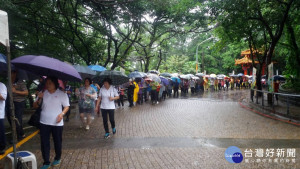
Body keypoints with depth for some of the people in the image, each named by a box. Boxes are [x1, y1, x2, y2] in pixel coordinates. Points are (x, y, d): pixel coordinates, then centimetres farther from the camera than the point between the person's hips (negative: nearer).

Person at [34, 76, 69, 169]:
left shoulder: (62, 94, -6)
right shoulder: (43, 93, 4)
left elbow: (67, 106, -3)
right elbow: (35, 106, 7)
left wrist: (62, 113, -21)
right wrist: (39, 99, -12)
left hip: (57, 123, -2)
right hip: (44, 122, 3)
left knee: (57, 142, 11)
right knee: (44, 143, 4)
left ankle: (57, 159, 32)